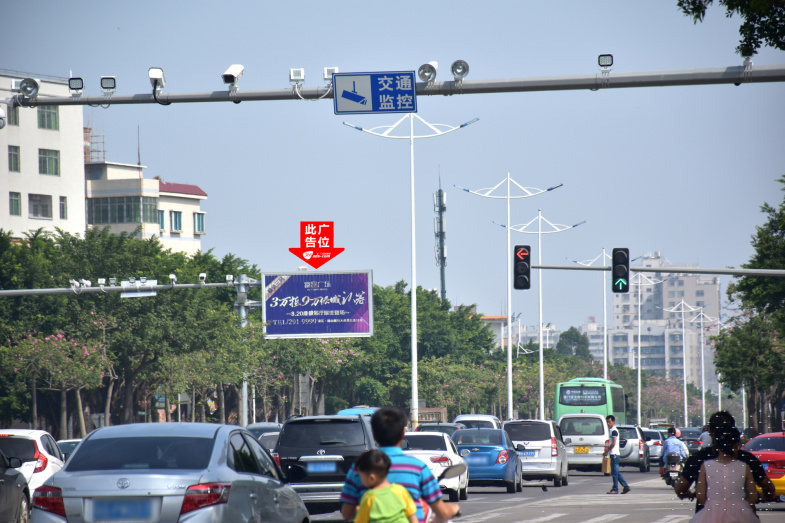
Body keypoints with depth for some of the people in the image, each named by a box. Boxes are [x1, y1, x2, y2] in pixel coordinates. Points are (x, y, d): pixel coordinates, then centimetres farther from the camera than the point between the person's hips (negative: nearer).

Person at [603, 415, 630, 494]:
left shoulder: (614, 431, -12)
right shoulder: (613, 430, 18)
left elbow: (613, 443, -19)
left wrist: (607, 451, -12)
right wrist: (607, 451, 16)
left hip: (614, 454, -10)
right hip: (613, 454, 10)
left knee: (615, 472, -6)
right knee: (616, 472, 11)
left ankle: (615, 489, -3)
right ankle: (626, 487, 11)